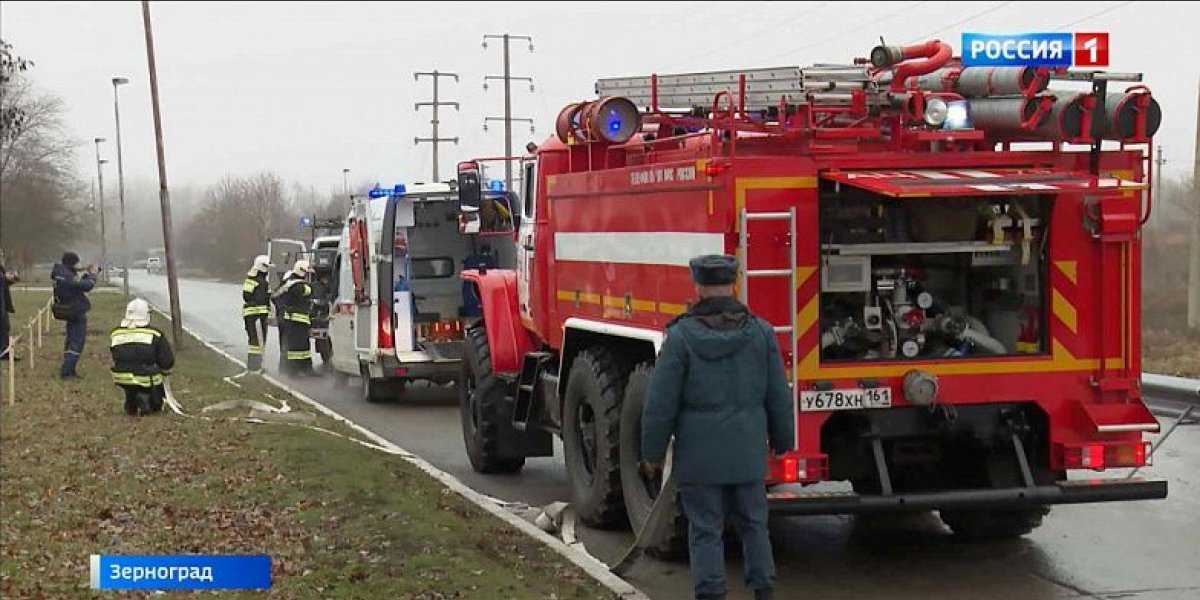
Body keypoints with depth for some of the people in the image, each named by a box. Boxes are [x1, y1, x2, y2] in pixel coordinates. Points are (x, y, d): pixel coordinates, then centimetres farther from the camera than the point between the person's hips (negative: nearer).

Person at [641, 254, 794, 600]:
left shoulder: (682, 335, -11)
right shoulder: (760, 332, -1)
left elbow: (661, 403, -9)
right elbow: (779, 397, 4)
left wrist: (653, 453, 1)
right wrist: (782, 441, 18)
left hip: (699, 453, -3)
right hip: (748, 451, 3)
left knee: (705, 531, 4)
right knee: (753, 525, 16)